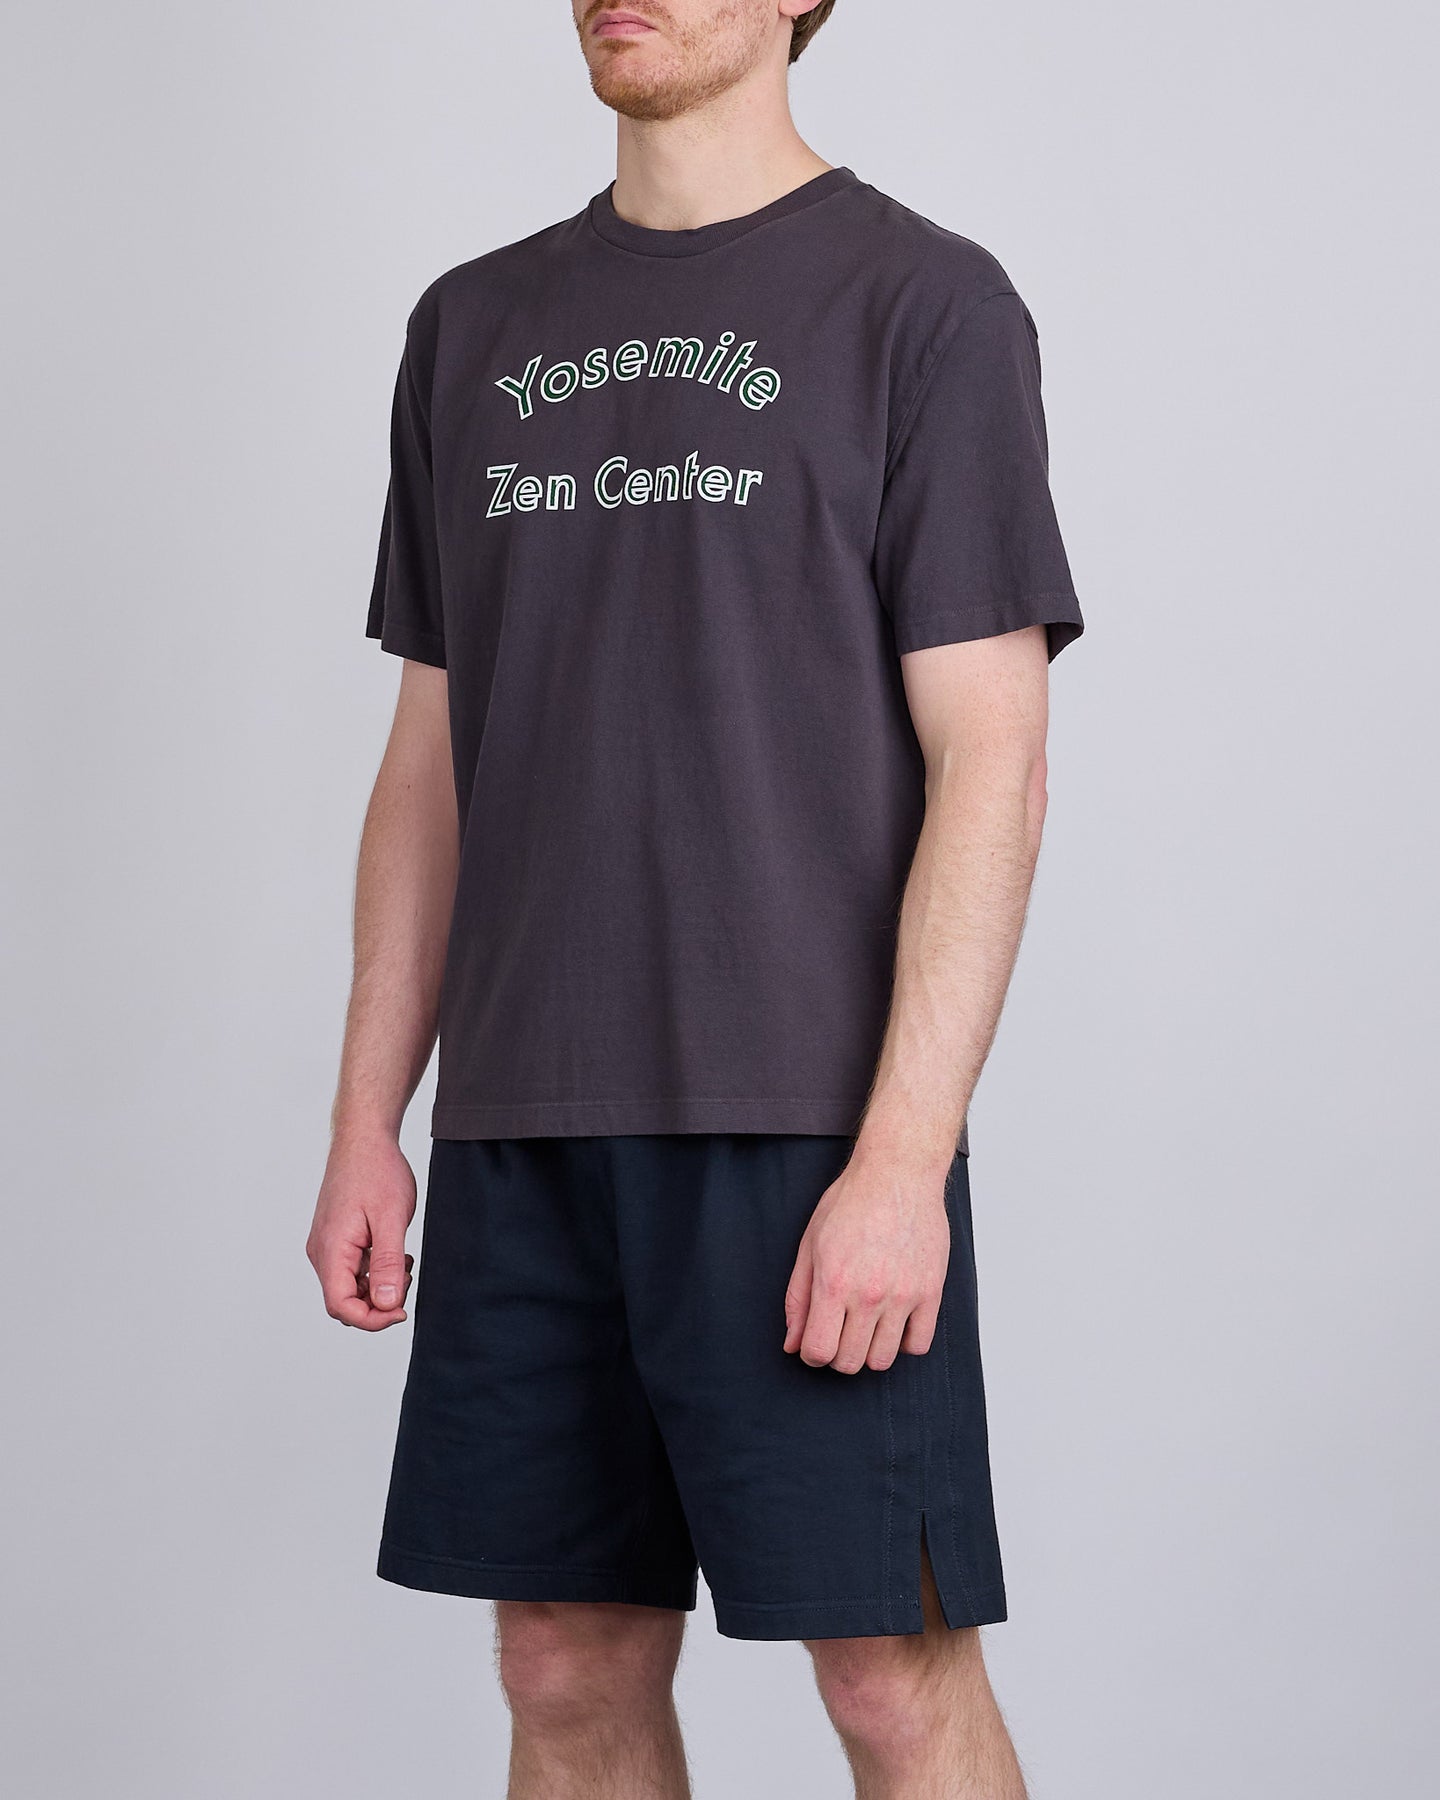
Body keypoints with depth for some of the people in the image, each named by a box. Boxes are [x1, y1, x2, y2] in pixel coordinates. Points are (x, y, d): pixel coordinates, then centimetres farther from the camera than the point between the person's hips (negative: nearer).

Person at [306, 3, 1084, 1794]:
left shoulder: (923, 302, -1)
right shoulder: (476, 327, 16)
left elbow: (989, 761, -7)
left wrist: (902, 1155, -15)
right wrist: (366, 1125, 11)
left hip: (804, 1125, -5)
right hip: (519, 1133, 5)